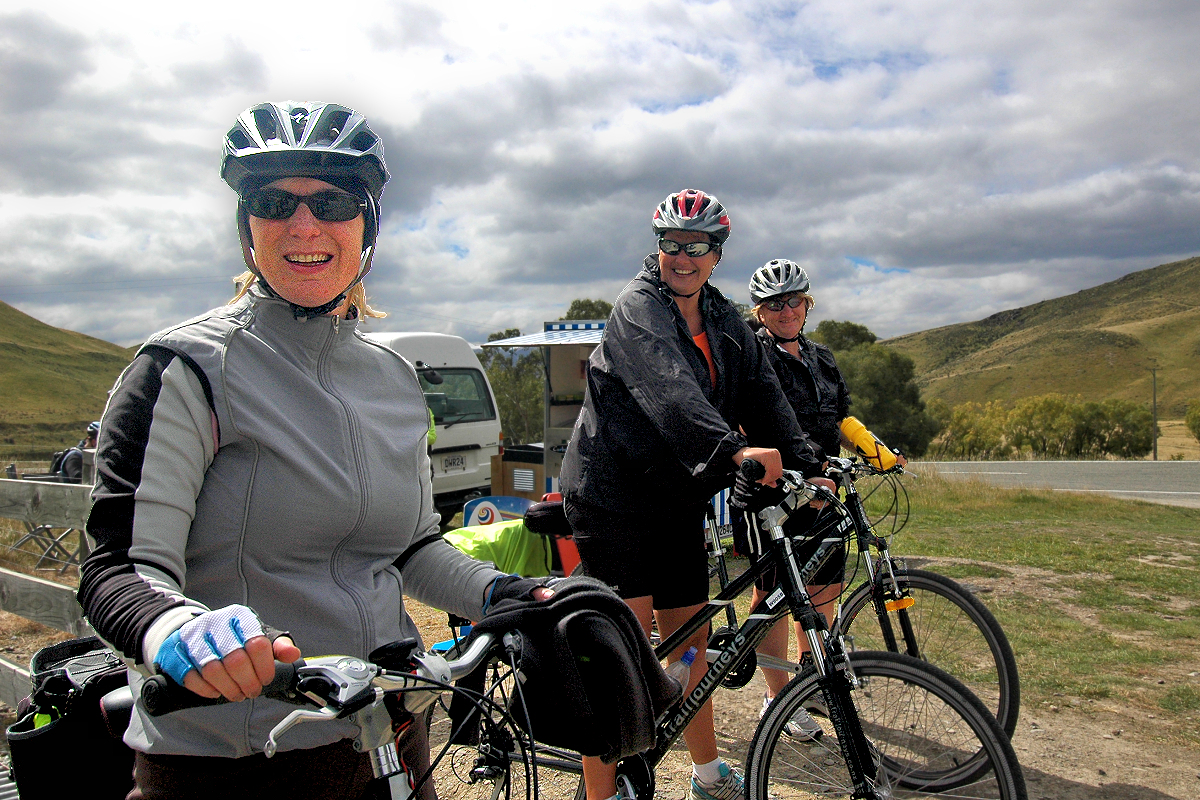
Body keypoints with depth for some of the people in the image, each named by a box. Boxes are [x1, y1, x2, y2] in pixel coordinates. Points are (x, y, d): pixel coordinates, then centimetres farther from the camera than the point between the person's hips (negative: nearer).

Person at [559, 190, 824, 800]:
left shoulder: (725, 322, 12)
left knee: (689, 640, 15)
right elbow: (669, 388, -29)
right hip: (613, 494, -6)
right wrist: (734, 448, -43)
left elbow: (763, 395, 4)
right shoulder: (637, 306, -11)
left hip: (677, 499, 7)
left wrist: (807, 464, -11)